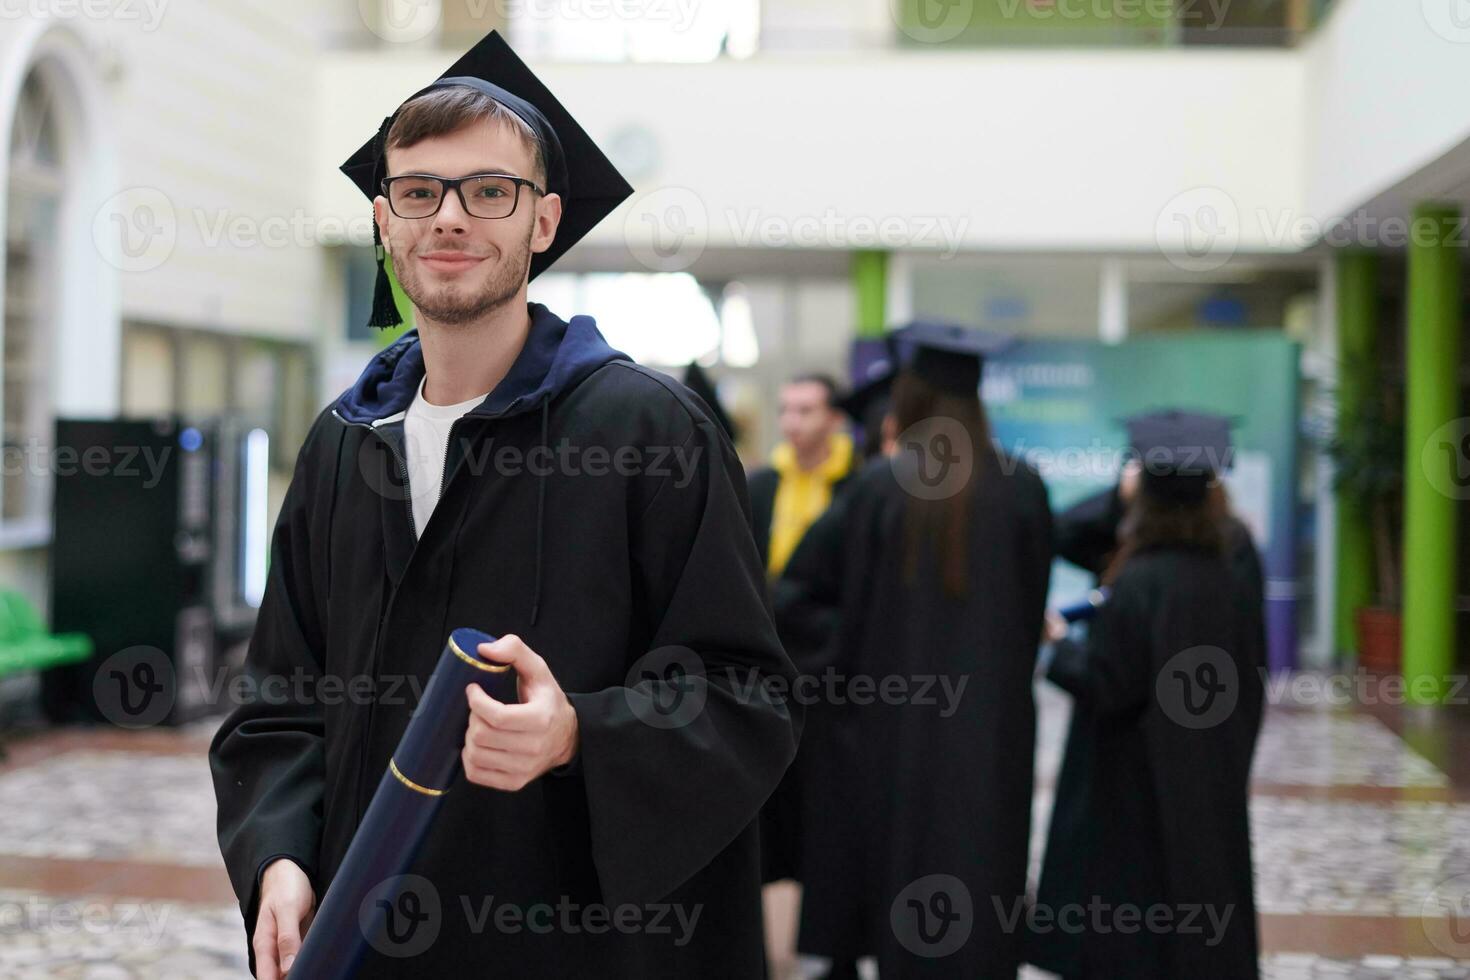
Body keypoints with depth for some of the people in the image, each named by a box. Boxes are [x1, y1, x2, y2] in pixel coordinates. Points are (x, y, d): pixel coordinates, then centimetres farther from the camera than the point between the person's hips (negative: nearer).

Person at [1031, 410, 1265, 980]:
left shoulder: (1138, 585, -23)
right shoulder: (1233, 563, -5)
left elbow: (1107, 686, -21)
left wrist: (1060, 644, -1)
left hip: (1139, 790, -6)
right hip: (1212, 780, 6)